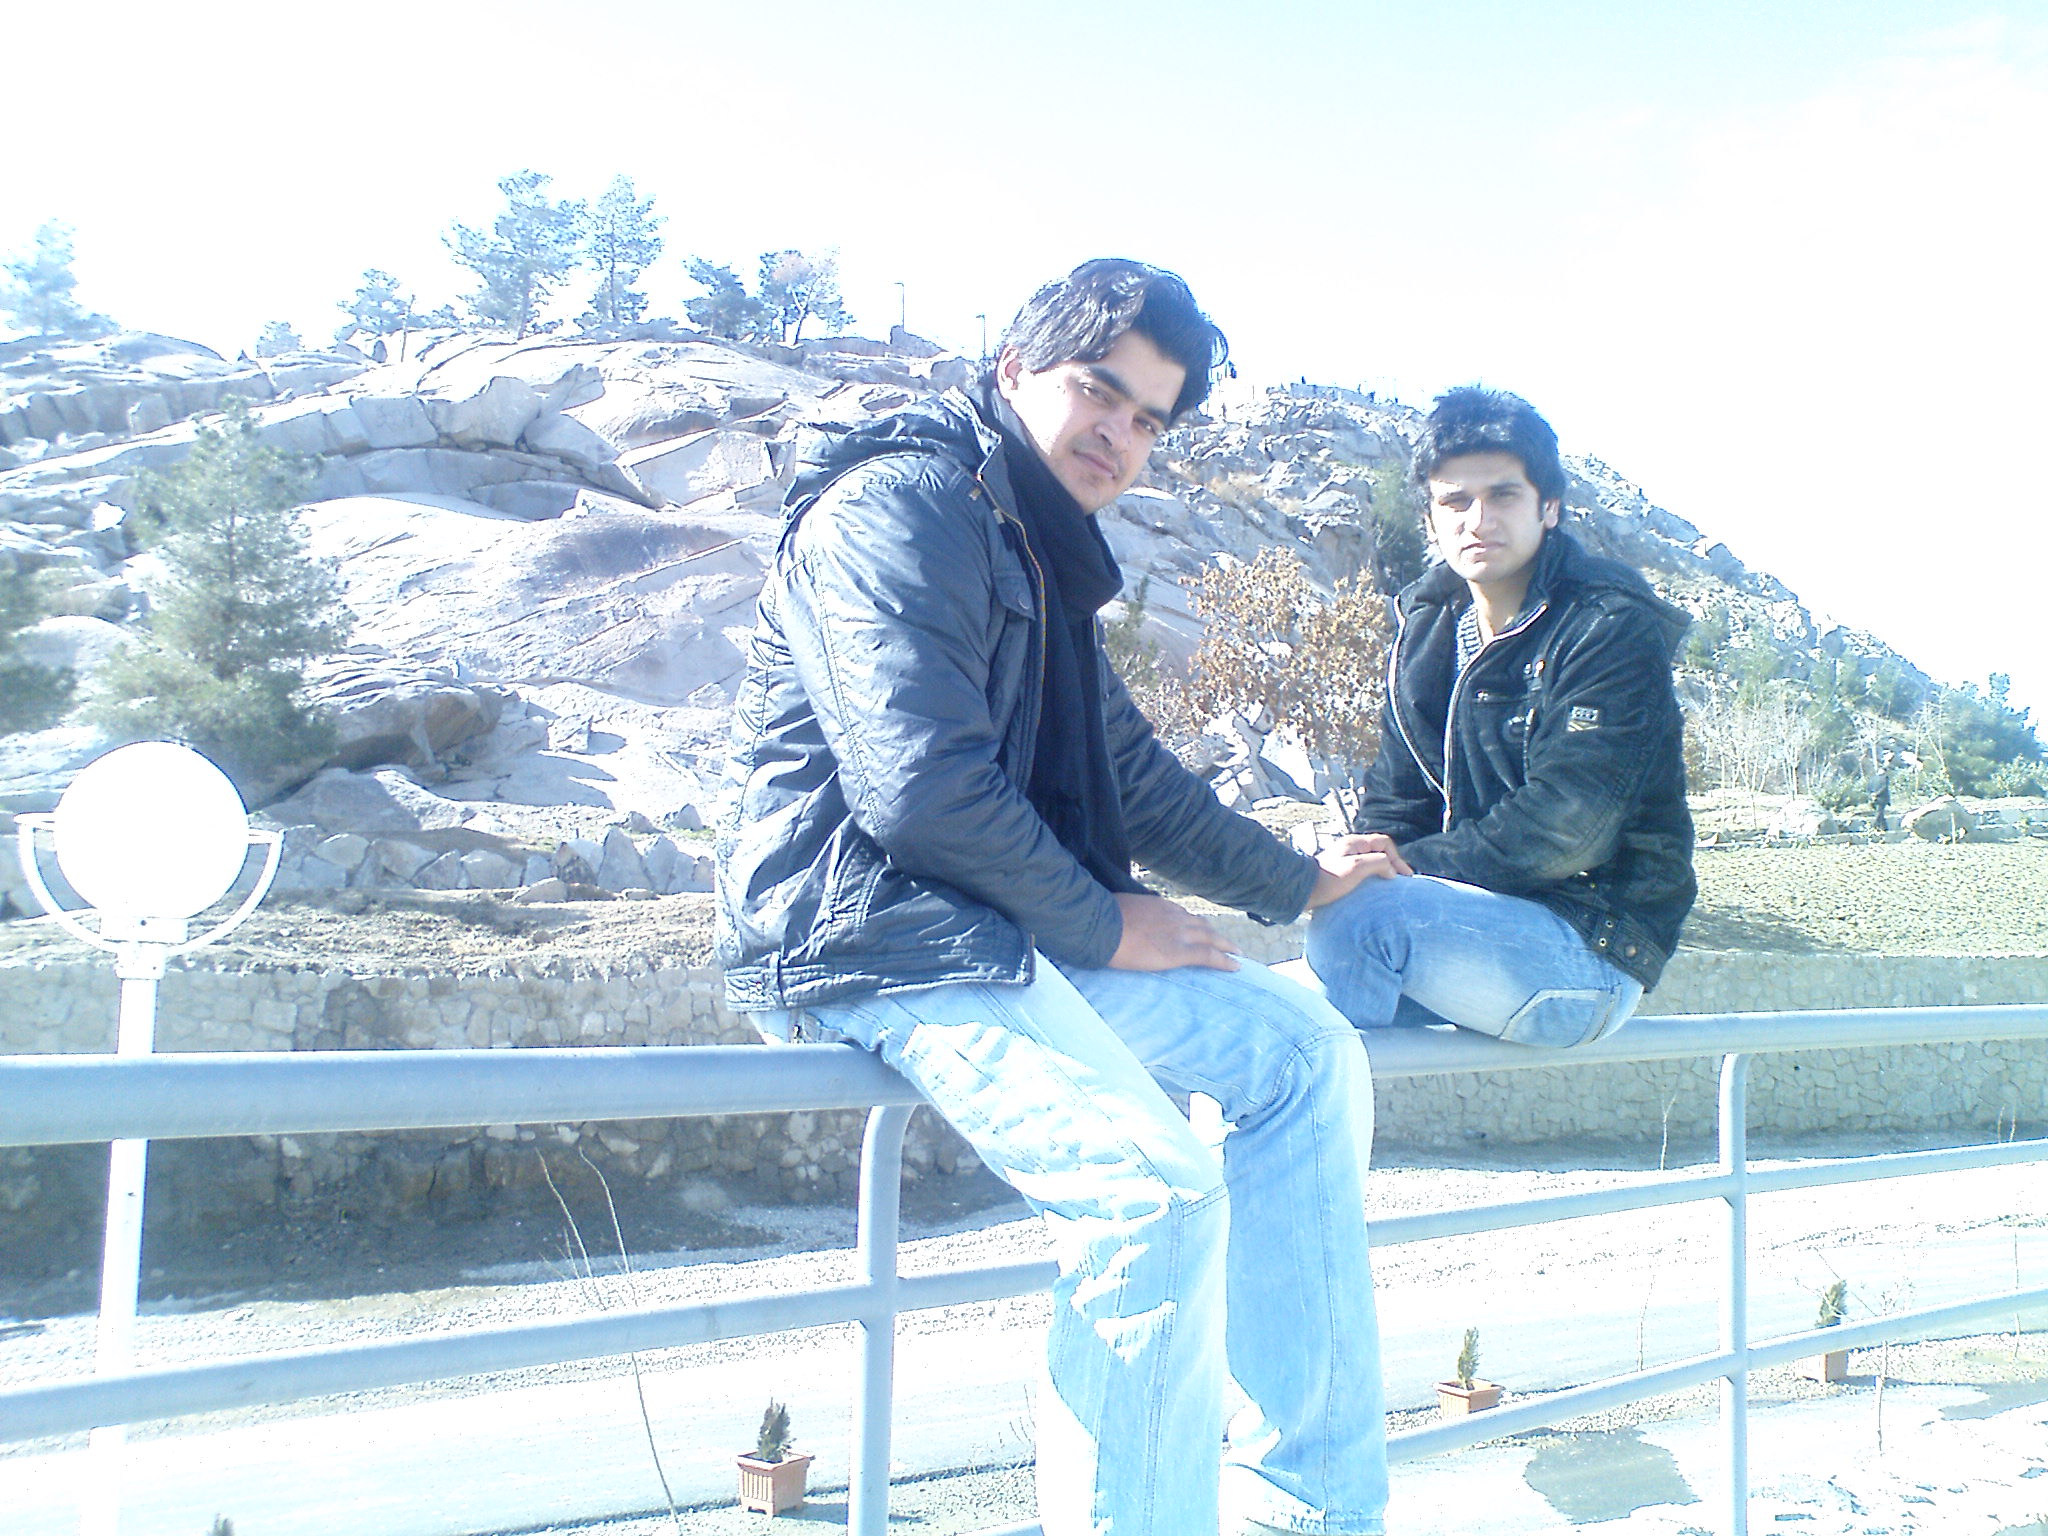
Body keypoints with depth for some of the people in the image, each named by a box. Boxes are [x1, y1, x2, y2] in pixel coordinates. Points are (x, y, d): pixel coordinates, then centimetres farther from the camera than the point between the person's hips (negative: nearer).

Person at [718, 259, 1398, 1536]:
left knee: (1306, 1054, 5)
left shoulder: (1043, 550, 19)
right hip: (865, 920, -10)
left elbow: (1131, 770, 29)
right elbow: (918, 785, -23)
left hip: (1009, 919, 10)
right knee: (1157, 1187, -27)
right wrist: (1099, 924, -12)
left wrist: (1294, 882, 34)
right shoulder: (904, 502, -11)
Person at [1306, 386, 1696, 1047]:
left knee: (1363, 917, -30)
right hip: (1466, 911, 7)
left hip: (1595, 948, -7)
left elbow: (1562, 830, -21)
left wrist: (1412, 866, -22)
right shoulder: (1428, 624, 11)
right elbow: (1394, 802, 9)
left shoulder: (1613, 628, -12)